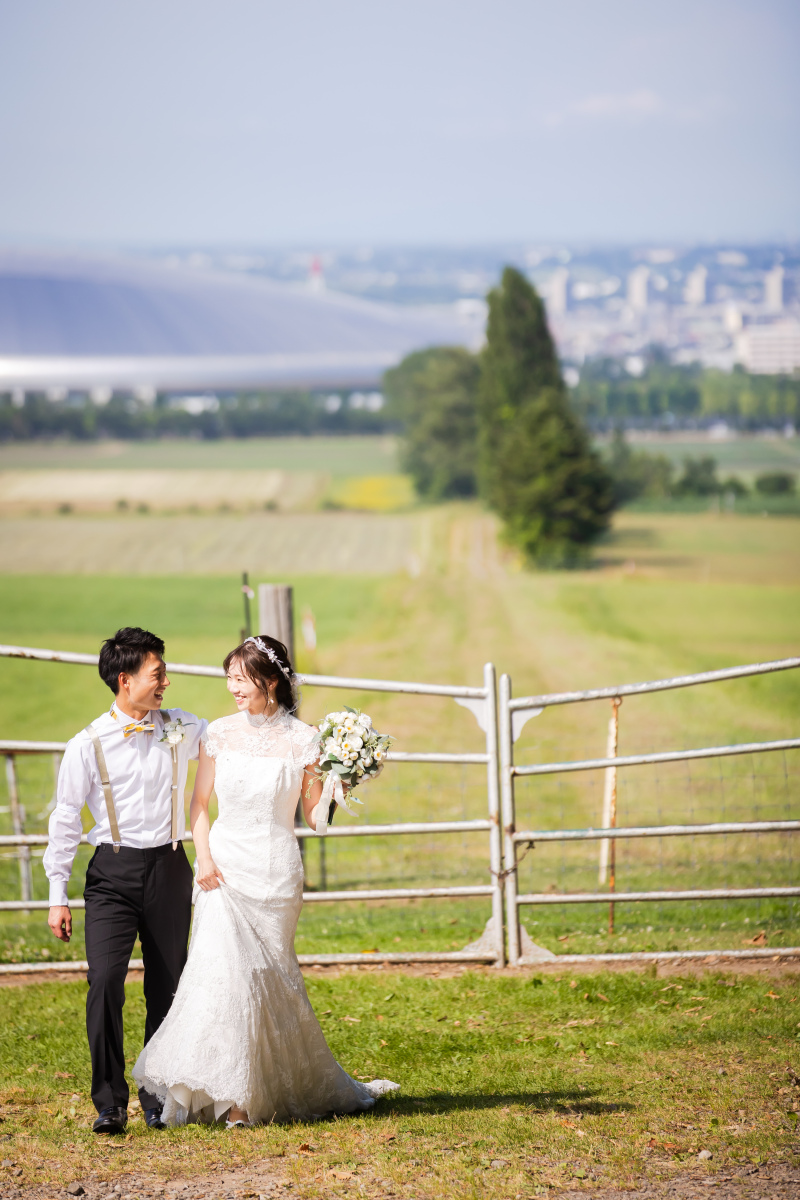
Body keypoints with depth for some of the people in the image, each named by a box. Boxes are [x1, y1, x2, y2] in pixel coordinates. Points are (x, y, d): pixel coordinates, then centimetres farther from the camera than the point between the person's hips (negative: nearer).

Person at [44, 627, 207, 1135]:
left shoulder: (182, 730, 5)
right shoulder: (89, 746, -2)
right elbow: (66, 821, 2)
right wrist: (58, 895, 1)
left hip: (169, 869, 3)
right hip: (113, 872, -3)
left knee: (167, 988, 5)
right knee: (105, 978, -16)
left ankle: (158, 1096, 18)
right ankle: (110, 1101, -9)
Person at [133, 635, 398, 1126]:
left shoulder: (302, 740, -2)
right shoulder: (219, 734, 4)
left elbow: (315, 816, 1)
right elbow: (199, 803, 10)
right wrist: (204, 858, -3)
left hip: (275, 869, -1)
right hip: (226, 866, 1)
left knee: (266, 976, 1)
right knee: (224, 968, -11)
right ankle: (234, 1097, -6)